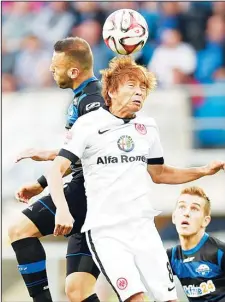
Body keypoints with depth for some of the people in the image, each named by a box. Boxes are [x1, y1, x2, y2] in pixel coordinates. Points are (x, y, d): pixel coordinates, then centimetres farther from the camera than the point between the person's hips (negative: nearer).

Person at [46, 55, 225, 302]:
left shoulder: (147, 127, 11)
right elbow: (57, 170, -9)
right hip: (105, 232, -5)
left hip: (143, 227, 5)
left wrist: (203, 171, 15)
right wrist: (62, 210, -25)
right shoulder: (88, 125, -5)